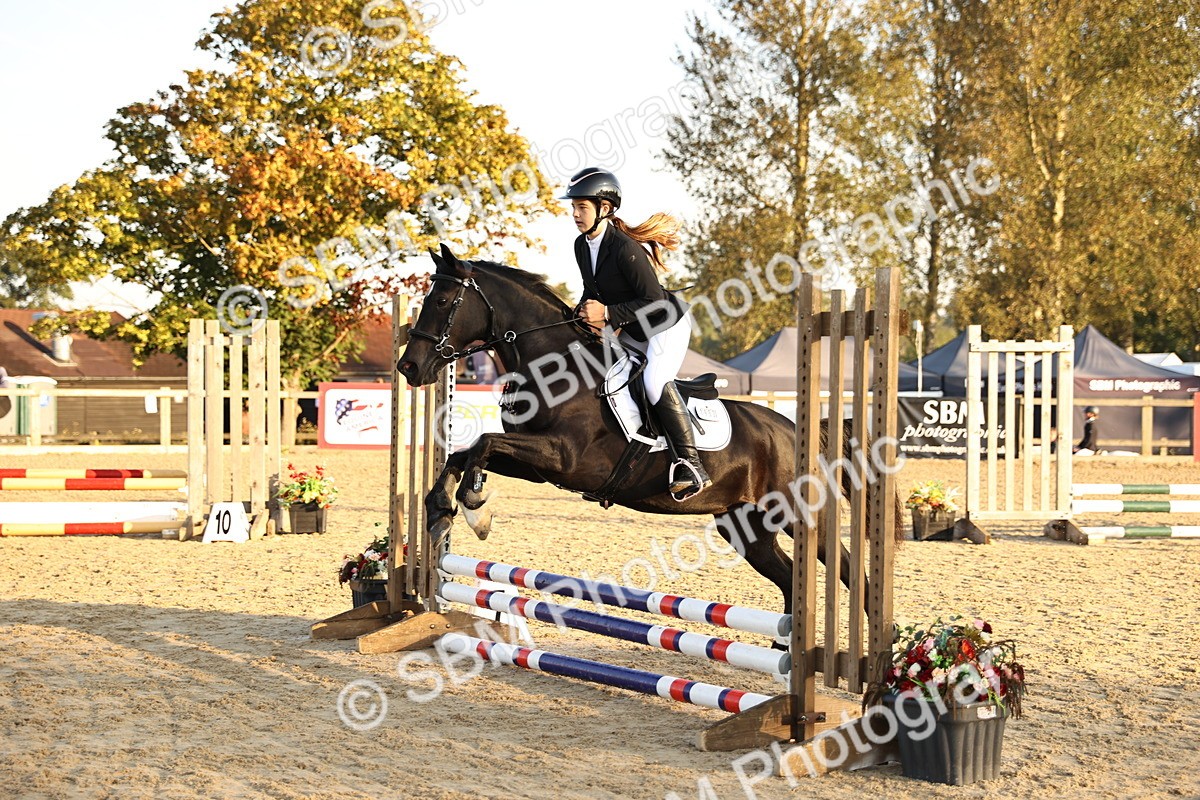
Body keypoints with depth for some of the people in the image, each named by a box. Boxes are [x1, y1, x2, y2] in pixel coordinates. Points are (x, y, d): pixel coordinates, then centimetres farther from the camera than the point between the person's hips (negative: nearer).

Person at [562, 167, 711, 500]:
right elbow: (593, 290, 12)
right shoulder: (582, 246, -1)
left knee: (654, 380, -29)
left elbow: (655, 302, -27)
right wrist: (584, 313, -10)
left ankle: (691, 464, -26)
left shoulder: (625, 248, -28)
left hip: (668, 323, -10)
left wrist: (608, 314, -30)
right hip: (634, 333, 10)